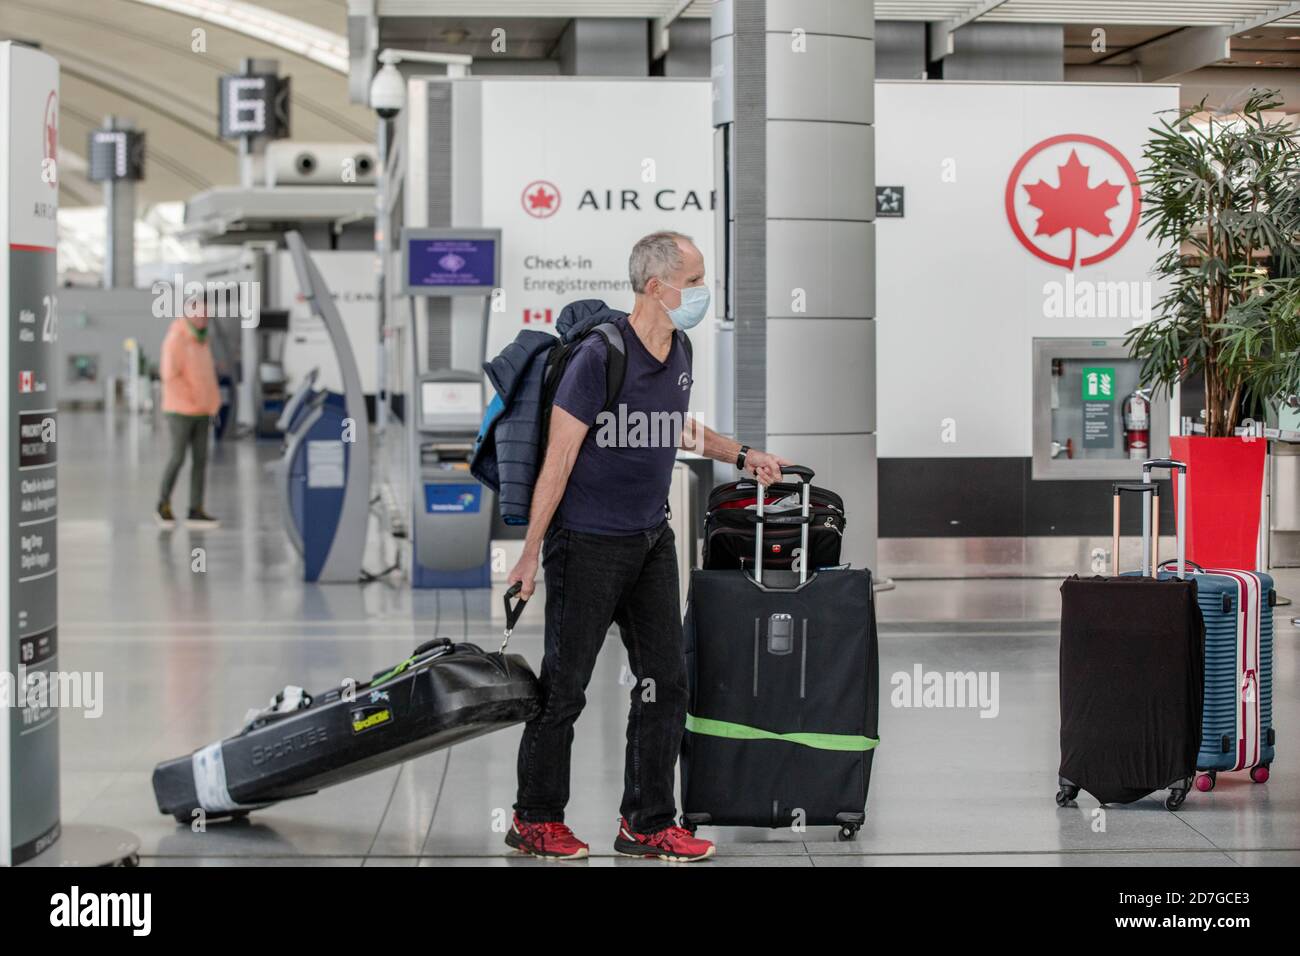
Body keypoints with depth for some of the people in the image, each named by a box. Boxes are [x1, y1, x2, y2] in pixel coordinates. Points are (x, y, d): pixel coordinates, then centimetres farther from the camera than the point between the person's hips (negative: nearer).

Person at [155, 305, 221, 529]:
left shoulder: (201, 340, 13)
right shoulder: (176, 339, -13)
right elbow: (170, 375, -21)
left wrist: (213, 401, 10)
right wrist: (191, 397, -16)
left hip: (201, 411, 8)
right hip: (180, 410, -7)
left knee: (200, 459, 2)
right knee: (178, 458, -5)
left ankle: (195, 512, 3)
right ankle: (163, 504, 12)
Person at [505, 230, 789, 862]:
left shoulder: (678, 352, 5)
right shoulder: (599, 357, -20)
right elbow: (558, 458, -18)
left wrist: (741, 455, 17)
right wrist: (531, 553, -16)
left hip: (651, 540, 8)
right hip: (588, 544, -8)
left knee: (665, 680, 6)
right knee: (564, 685, 2)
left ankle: (647, 824, 15)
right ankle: (534, 820, 16)